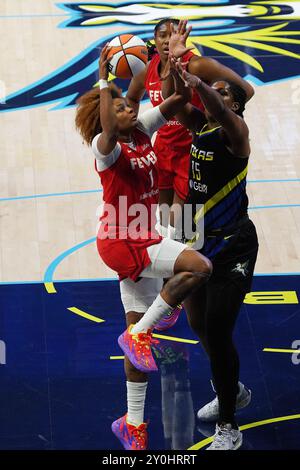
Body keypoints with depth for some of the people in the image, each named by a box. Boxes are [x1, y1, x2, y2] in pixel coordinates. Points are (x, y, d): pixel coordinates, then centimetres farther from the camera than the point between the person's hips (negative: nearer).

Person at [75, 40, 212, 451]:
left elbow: (177, 101, 4)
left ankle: (133, 423, 22)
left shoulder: (142, 132, 5)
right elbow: (106, 128, -41)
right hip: (121, 242, -8)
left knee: (140, 333, 12)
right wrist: (103, 79, -41)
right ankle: (137, 334, -12)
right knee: (200, 267, -25)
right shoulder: (107, 148, -16)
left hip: (142, 241, 8)